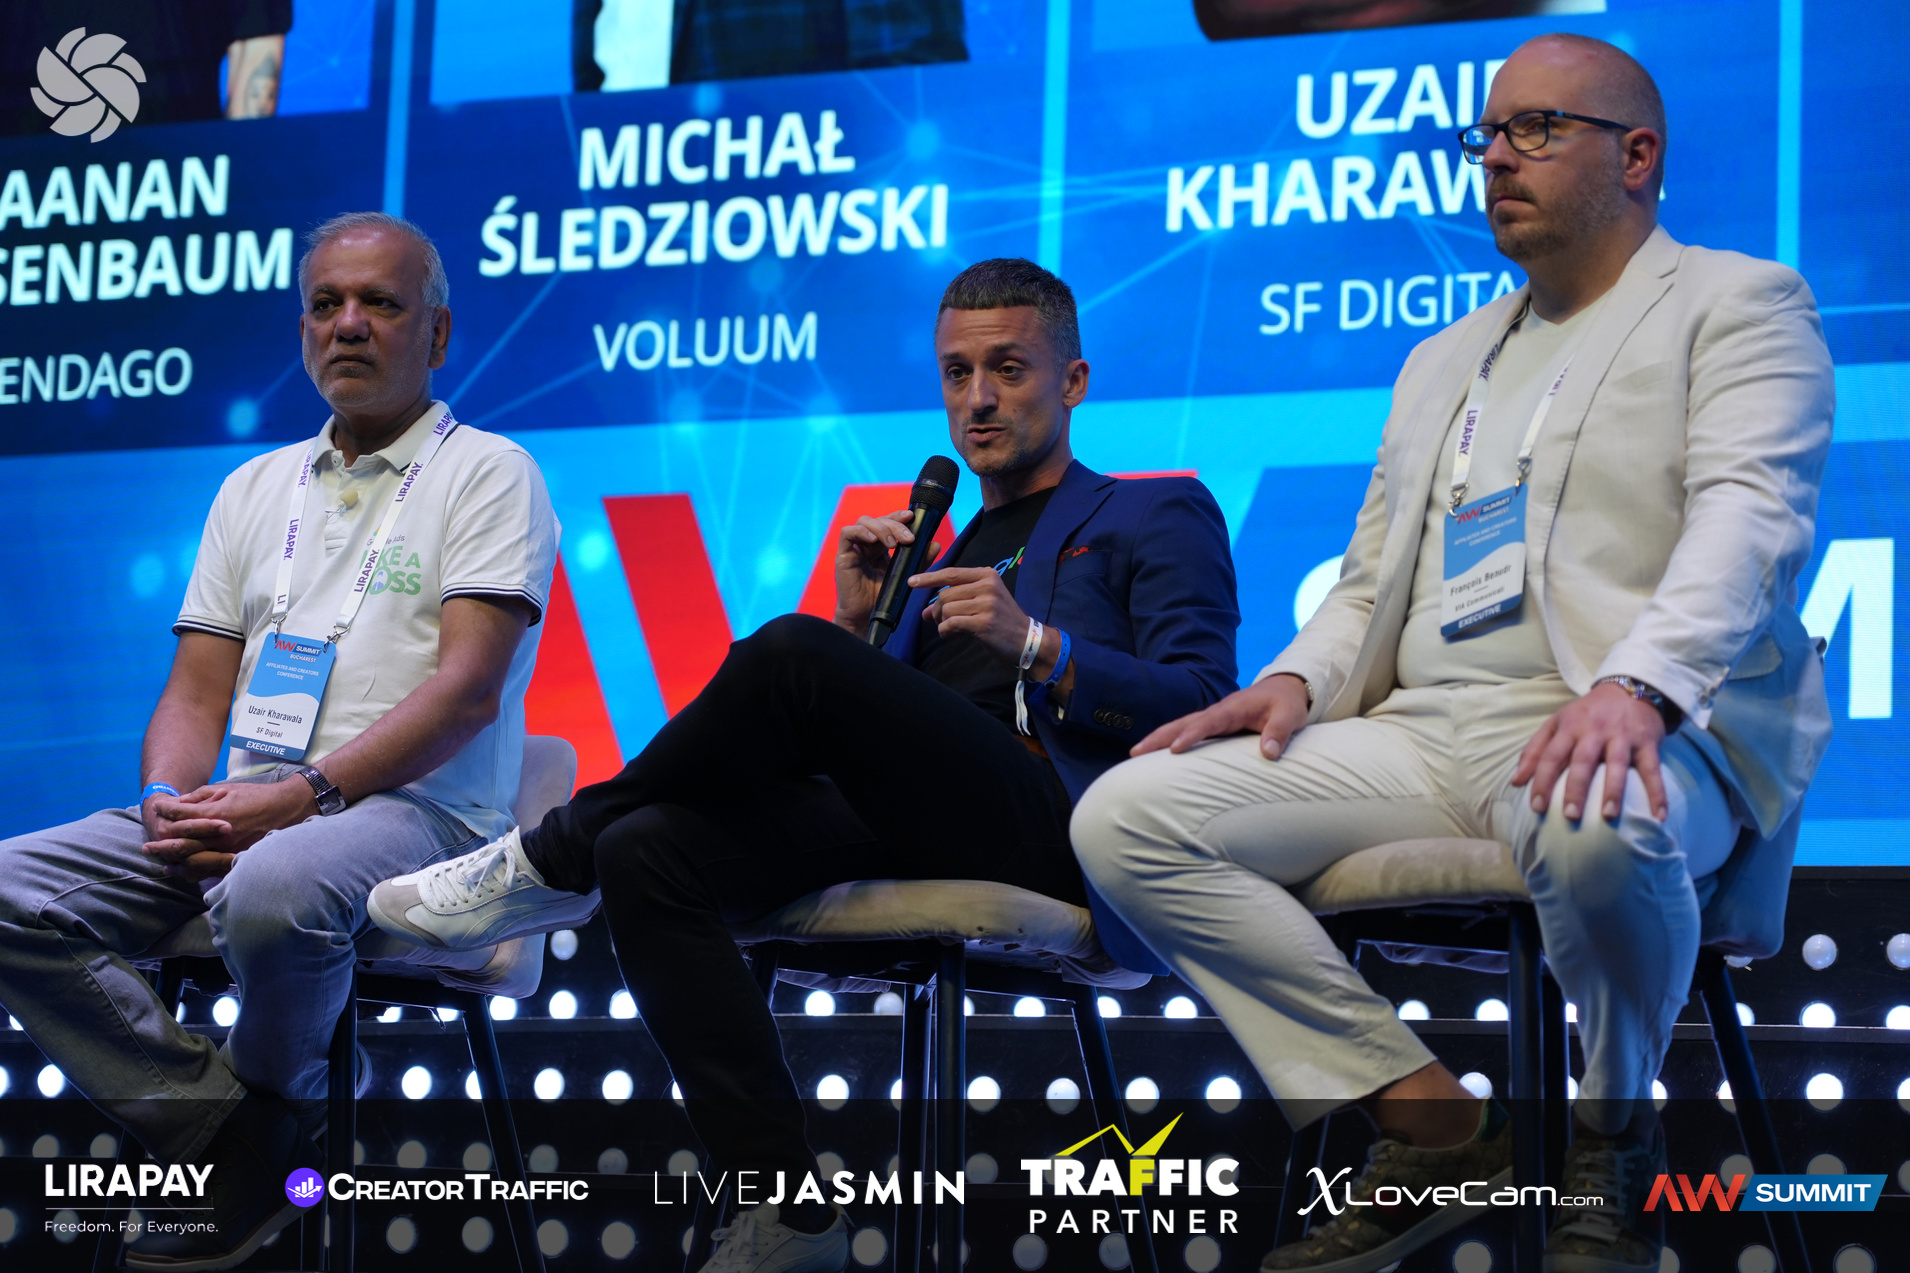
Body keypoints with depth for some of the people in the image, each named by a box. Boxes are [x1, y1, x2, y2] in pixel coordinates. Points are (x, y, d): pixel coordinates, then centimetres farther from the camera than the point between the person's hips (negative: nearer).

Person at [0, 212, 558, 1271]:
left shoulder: (486, 474, 4)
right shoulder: (256, 488, 23)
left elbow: (467, 688, -10)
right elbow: (197, 688, 18)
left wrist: (304, 795, -20)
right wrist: (170, 804, -6)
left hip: (419, 808, -6)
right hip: (245, 809, 6)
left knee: (272, 889, -40)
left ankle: (273, 1100, -8)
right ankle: (230, 1132, -13)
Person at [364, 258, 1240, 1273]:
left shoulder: (1162, 514, 18)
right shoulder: (935, 557, 34)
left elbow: (1201, 704, 2)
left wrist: (1036, 643, -9)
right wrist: (858, 624, 11)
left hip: (1053, 829, -6)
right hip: (911, 828, 7)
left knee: (792, 653, -28)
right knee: (647, 851, -20)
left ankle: (556, 860, -8)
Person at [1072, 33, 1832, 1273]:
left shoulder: (1738, 304, 7)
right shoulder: (1444, 362, 29)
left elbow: (1751, 518, -11)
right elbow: (1370, 586, 27)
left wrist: (1633, 686, -30)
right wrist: (1298, 680, 3)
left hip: (1641, 735, -6)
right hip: (1423, 738, 7)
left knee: (1593, 827, -43)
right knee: (1126, 818, -13)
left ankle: (1616, 1131, -10)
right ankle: (1432, 1124, -8)